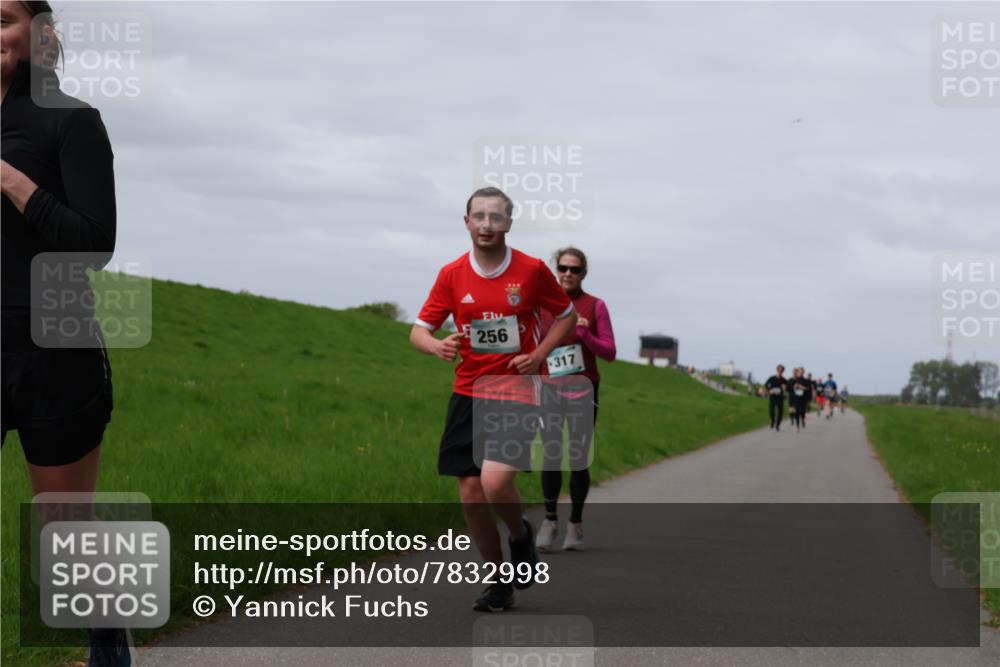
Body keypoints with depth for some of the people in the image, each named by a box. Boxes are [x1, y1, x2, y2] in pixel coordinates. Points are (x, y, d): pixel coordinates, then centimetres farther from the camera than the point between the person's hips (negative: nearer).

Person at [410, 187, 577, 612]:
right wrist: (437, 346, -19)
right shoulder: (452, 275, 2)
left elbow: (567, 316, 10)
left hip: (516, 390, -3)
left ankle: (520, 535, 11)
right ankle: (500, 584, 18)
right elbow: (419, 330, 4)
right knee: (471, 493, 1)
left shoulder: (532, 270, -4)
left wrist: (539, 354, -6)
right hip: (468, 393, 3)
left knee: (495, 481, -22)